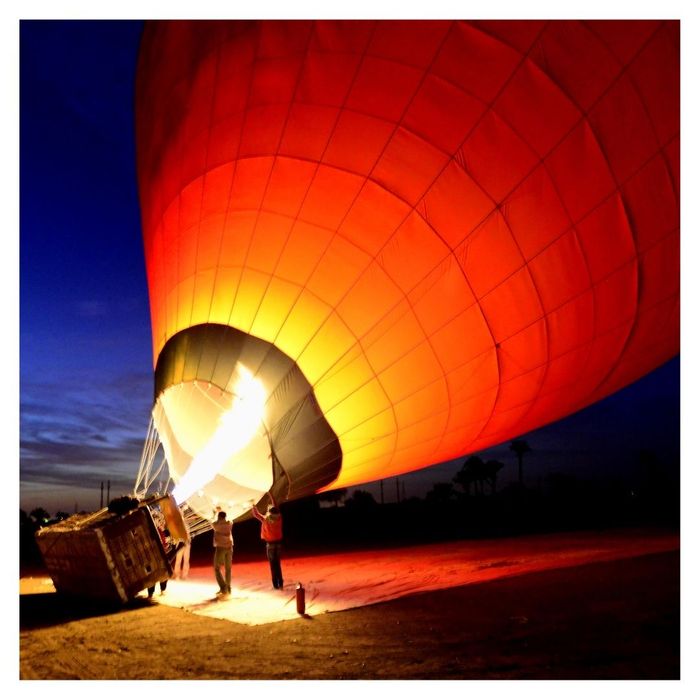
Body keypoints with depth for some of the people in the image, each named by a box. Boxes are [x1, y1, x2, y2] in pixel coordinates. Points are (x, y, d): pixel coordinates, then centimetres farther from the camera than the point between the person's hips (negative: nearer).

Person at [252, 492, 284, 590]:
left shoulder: (266, 520, -15)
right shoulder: (279, 518, -5)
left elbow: (256, 514, -3)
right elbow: (276, 508, 11)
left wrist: (253, 505, 13)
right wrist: (270, 495, 21)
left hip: (270, 544, -3)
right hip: (278, 543, 4)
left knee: (273, 565, 2)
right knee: (278, 564, 14)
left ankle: (276, 584, 2)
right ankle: (280, 583, 13)